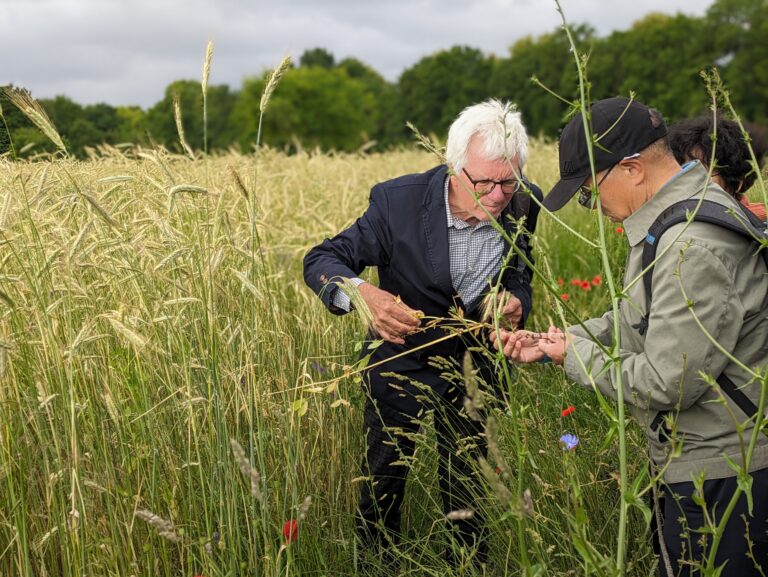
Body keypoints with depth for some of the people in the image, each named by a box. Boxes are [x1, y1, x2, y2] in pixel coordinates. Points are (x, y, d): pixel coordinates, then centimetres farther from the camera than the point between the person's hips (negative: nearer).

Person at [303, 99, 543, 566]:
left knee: (469, 491, 16)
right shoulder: (398, 201, -24)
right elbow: (321, 260, -21)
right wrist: (362, 293, -42)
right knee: (382, 487, 15)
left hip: (476, 368, 2)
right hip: (403, 364, -2)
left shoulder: (523, 204, -14)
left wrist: (516, 300, -22)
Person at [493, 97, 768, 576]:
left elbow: (665, 384, -26)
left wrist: (576, 354, -12)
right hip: (712, 460, 10)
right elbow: (641, 322, 16)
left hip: (723, 476, -10)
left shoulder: (694, 246, -28)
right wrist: (554, 343, 8)